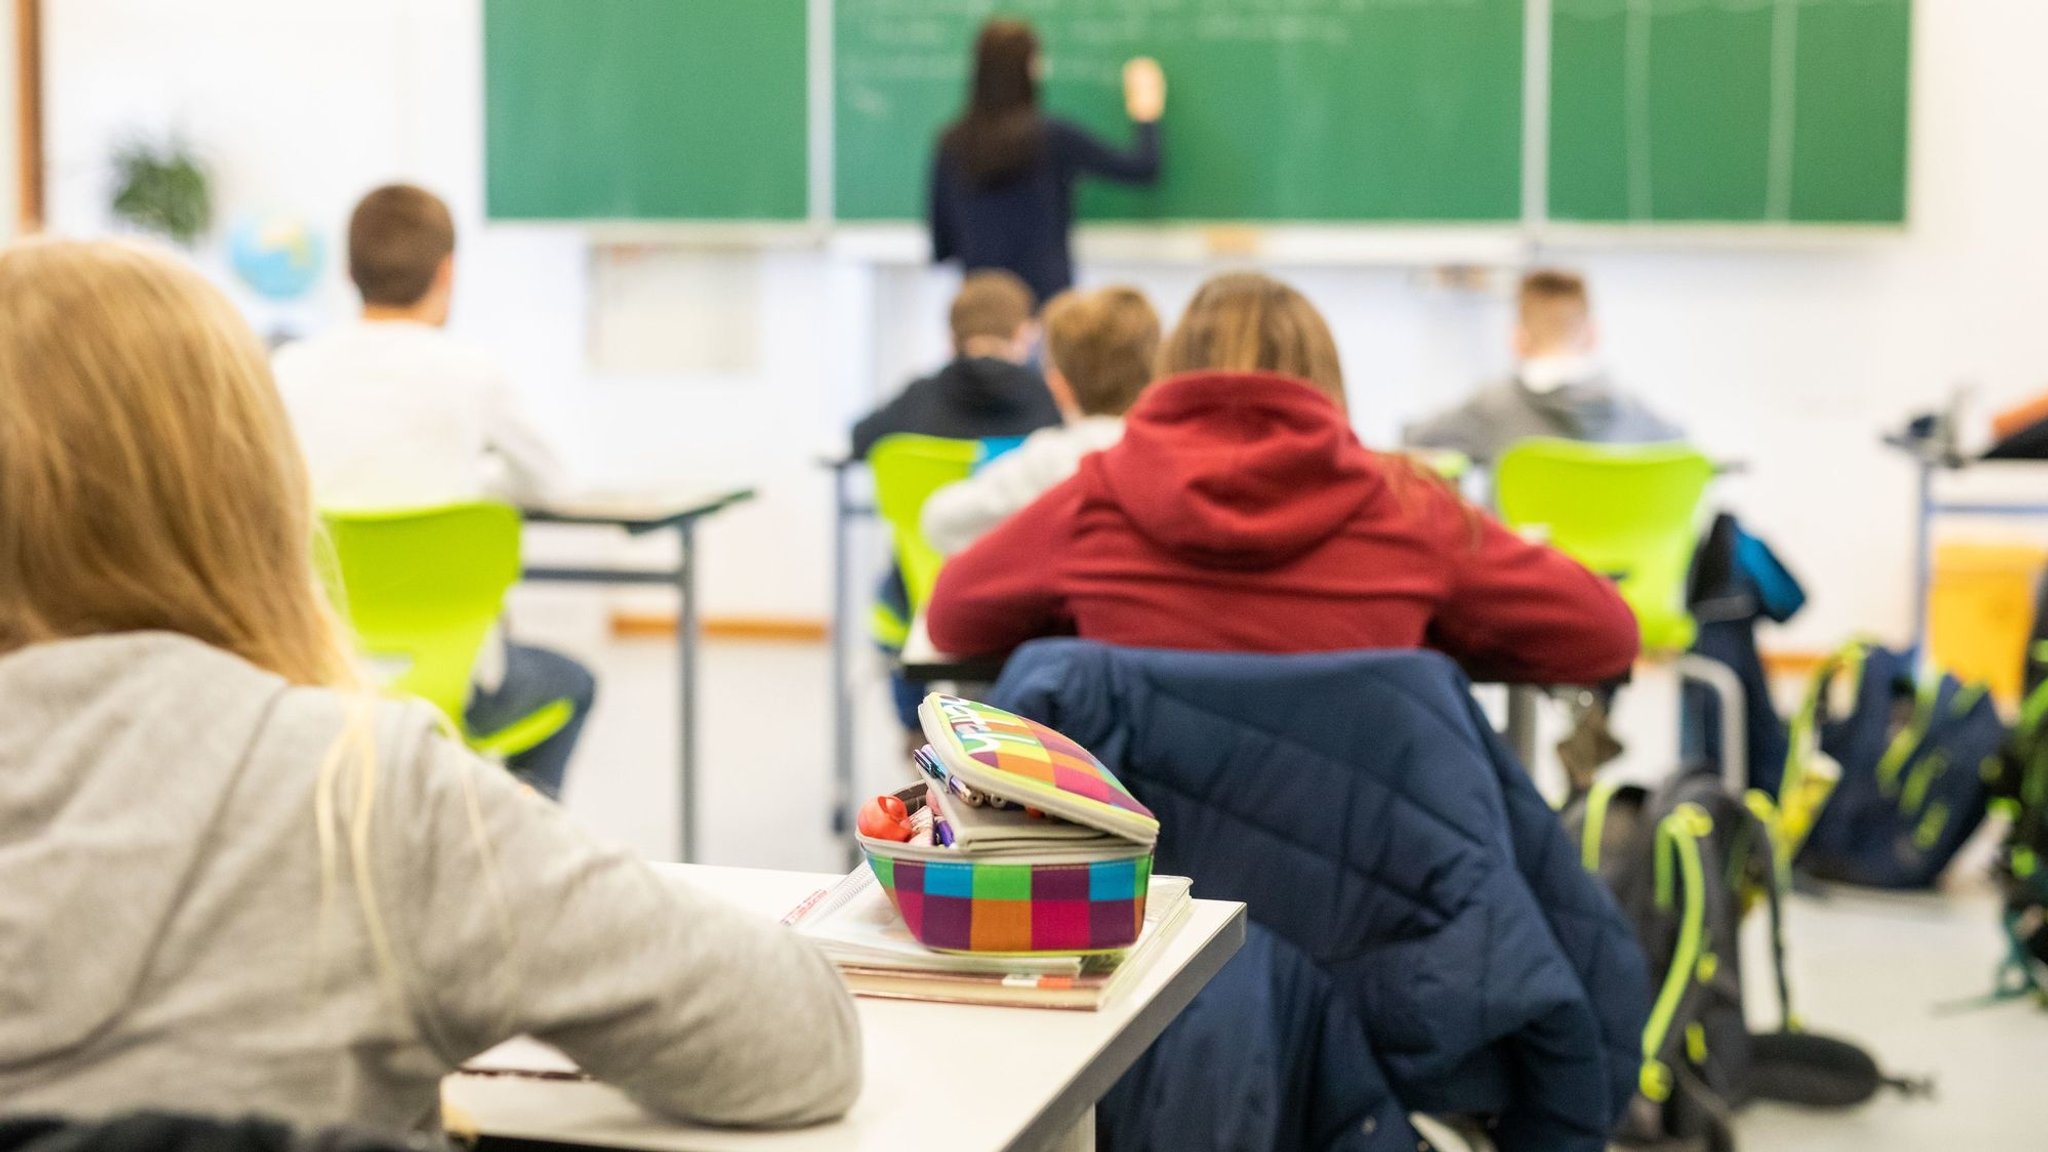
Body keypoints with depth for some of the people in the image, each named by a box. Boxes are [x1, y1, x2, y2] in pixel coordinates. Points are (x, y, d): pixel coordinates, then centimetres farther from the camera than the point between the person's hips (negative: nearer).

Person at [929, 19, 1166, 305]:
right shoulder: (1052, 136, -7)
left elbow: (941, 247, 8)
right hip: (1047, 294, -3)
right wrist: (1145, 115, 21)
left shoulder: (951, 144, 2)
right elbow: (1143, 169, 3)